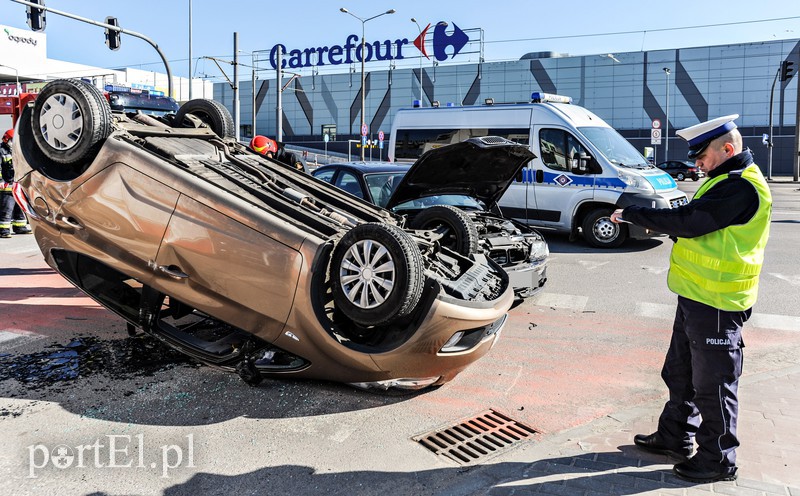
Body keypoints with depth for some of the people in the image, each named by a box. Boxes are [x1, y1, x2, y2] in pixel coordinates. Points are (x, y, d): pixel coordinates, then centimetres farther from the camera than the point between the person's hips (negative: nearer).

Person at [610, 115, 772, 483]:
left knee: (713, 383, 2)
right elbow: (695, 224, 19)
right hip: (695, 296, 11)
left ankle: (718, 460, 18)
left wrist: (631, 214, -18)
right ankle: (675, 437, 35)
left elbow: (687, 220, -26)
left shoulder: (742, 188, -20)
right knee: (681, 373, 20)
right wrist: (656, 222, 1)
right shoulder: (726, 181, 15)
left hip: (716, 303, -11)